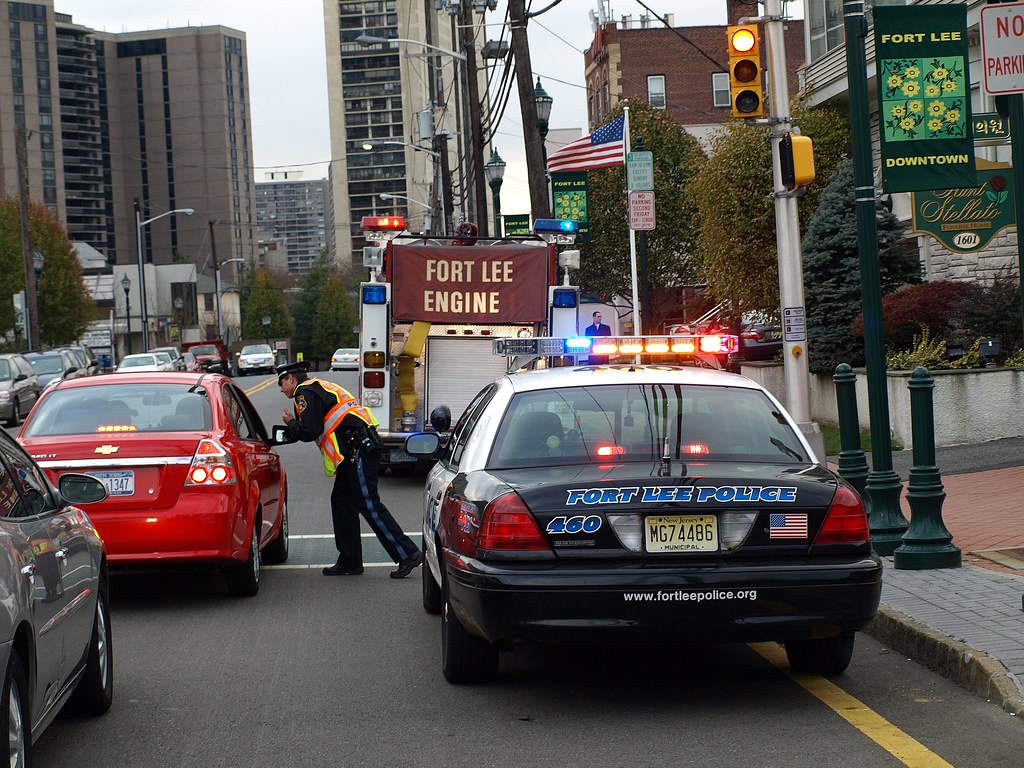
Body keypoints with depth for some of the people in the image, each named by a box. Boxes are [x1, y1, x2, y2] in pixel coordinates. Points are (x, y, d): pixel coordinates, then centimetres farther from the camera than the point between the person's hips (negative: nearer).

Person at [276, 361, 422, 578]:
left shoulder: (306, 393, -5)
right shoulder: (320, 388, 28)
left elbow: (309, 432, -13)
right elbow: (316, 429, 30)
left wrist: (291, 424, 4)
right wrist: (292, 428, 26)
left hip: (359, 449, -10)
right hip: (361, 447, 10)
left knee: (369, 504, -10)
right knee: (341, 501, 13)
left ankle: (407, 554, -12)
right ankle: (350, 562, 15)